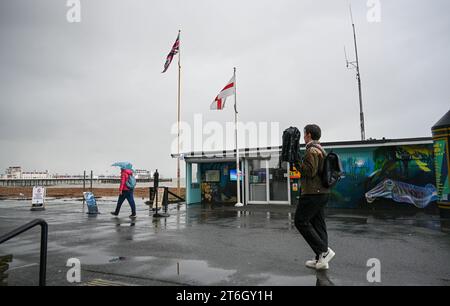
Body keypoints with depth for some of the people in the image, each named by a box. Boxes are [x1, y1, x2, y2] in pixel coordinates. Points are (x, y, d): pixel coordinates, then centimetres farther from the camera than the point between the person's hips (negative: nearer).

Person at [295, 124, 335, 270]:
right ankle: (321, 260, 14)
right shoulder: (321, 150, 19)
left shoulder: (311, 150, -13)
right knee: (318, 224, 11)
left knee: (300, 221, -2)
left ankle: (324, 250, -3)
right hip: (322, 192, 10)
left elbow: (310, 172, -20)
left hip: (312, 193, -10)